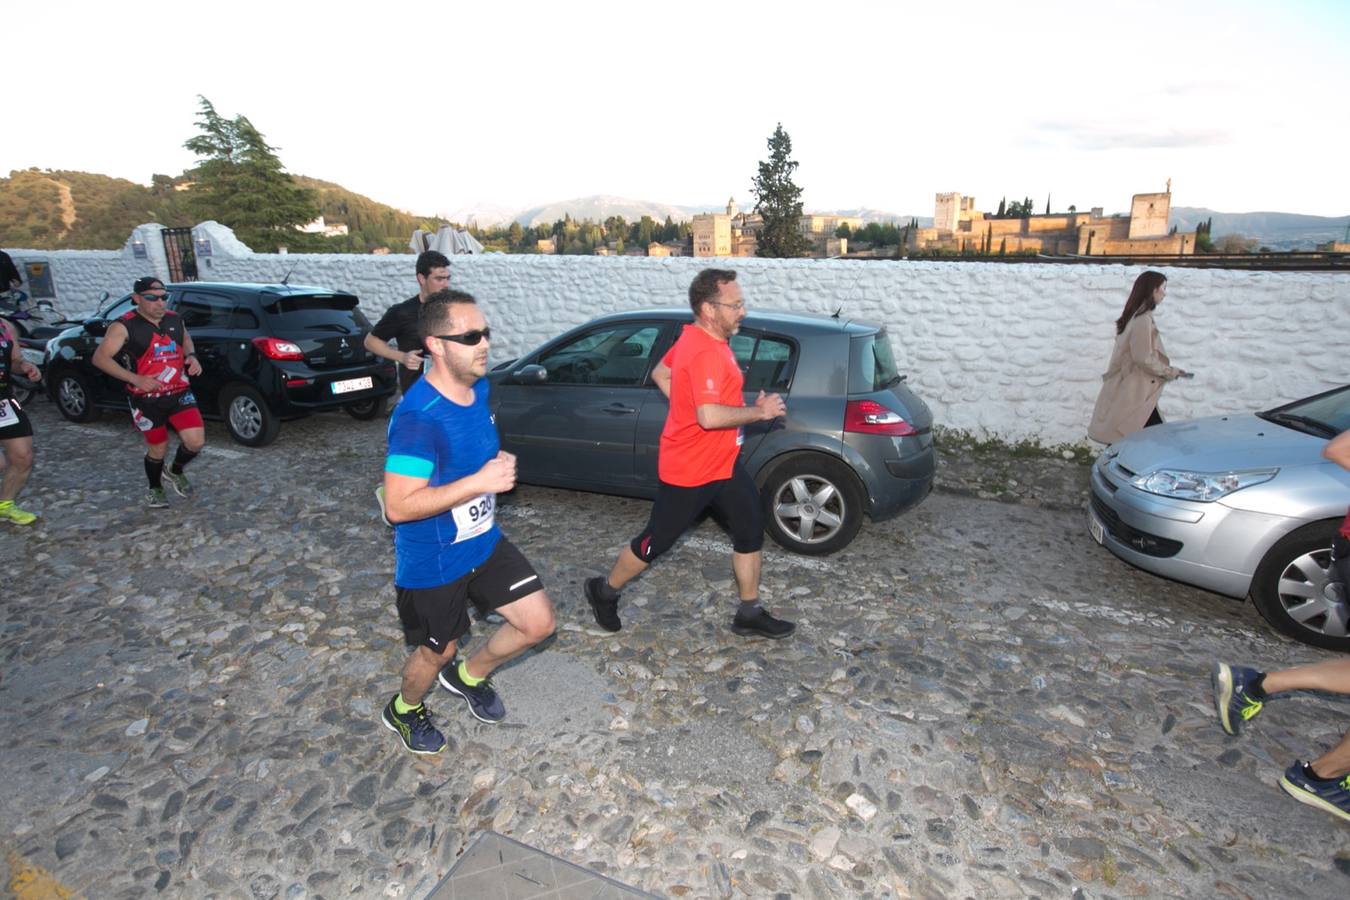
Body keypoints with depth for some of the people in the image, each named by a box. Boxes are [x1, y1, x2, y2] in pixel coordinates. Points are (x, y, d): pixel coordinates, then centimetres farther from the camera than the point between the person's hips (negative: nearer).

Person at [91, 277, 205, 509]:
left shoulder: (175, 319, 3)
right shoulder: (124, 326, -12)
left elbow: (186, 338, 24)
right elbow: (100, 358, -12)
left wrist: (191, 356, 3)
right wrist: (135, 379, -22)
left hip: (179, 393, 3)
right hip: (147, 399, -3)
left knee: (196, 442, -9)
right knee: (158, 448, 9)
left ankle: (176, 472, 24)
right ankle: (155, 489, 36)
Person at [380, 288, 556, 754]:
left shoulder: (479, 387, -4)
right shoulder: (417, 418, -30)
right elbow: (399, 507, -29)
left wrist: (500, 463, -3)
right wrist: (480, 481, -32)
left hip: (484, 542, 7)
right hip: (432, 562, -7)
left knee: (539, 622, 7)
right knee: (438, 652, 16)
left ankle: (469, 676, 35)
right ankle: (403, 710, 51)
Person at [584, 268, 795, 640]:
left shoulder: (699, 338, 6)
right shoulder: (705, 353, -26)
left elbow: (660, 374, 17)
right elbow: (710, 417, -36)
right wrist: (760, 411, -22)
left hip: (723, 463, 10)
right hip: (689, 471, -10)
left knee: (751, 530, 11)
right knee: (655, 542, 7)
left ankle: (750, 615, 25)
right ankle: (604, 592, 31)